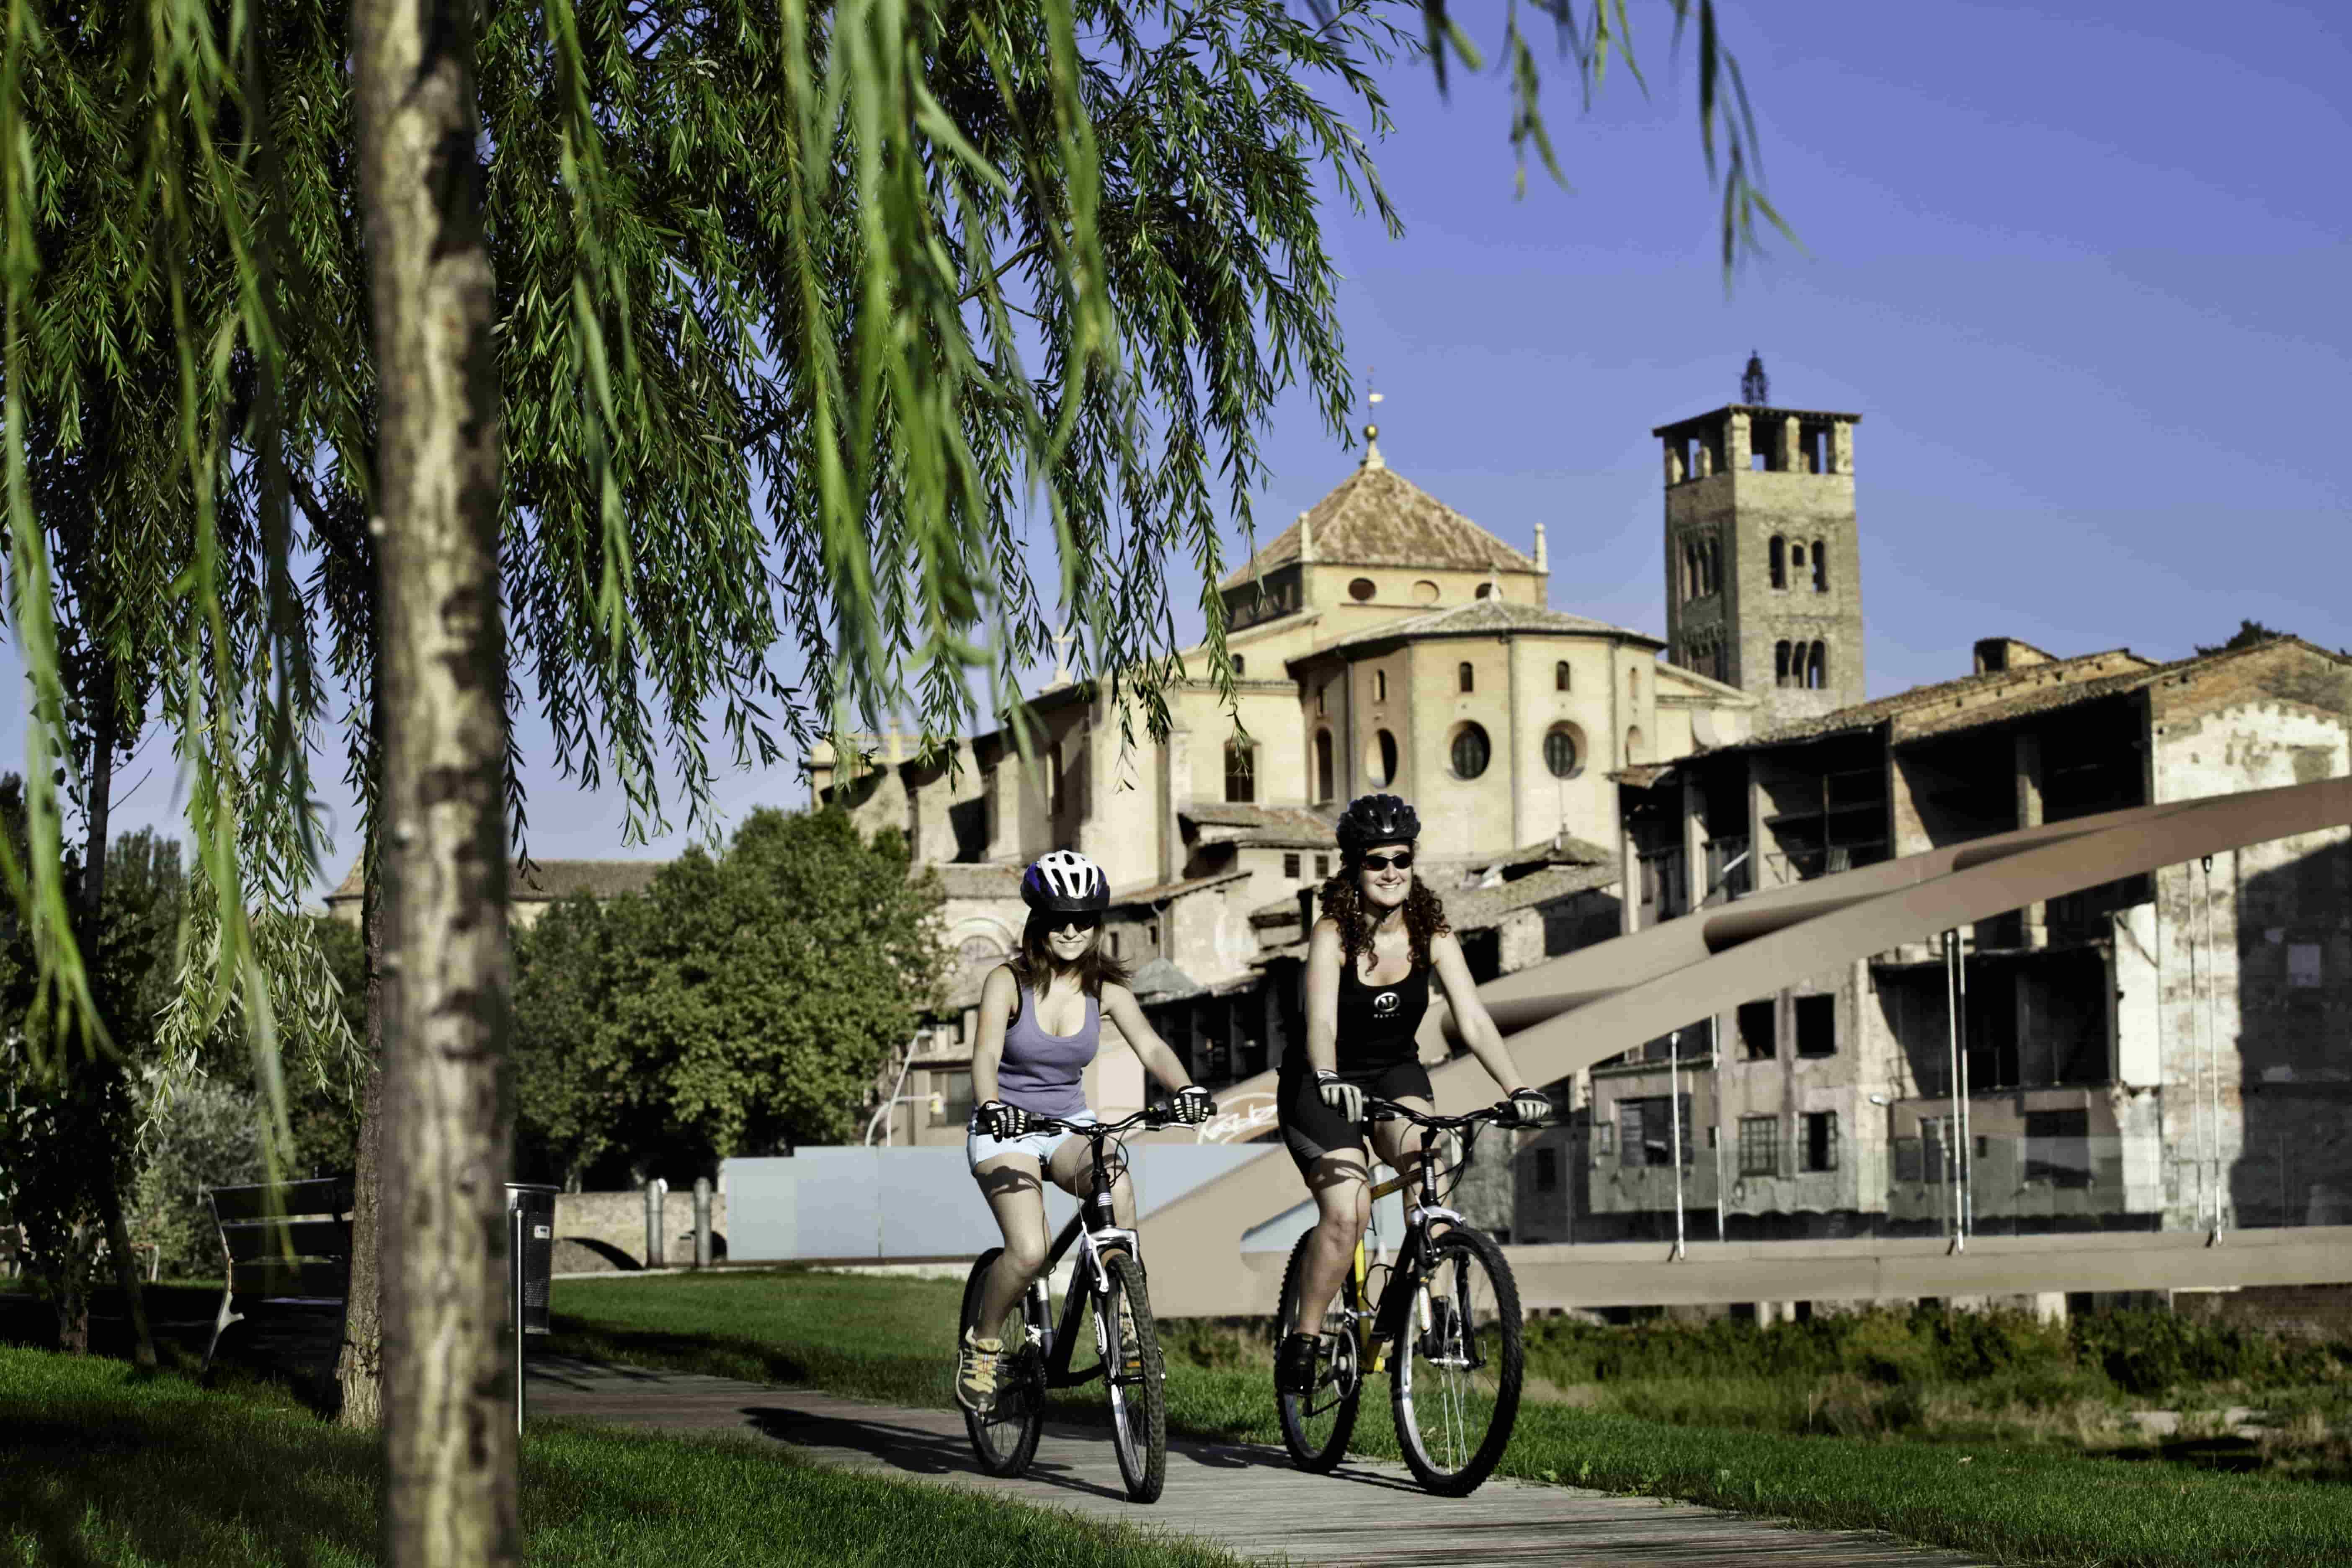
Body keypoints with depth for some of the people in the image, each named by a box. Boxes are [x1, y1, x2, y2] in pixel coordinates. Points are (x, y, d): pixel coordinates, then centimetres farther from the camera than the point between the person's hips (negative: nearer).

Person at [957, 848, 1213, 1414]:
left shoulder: (1106, 989, -2)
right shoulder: (1007, 982, -11)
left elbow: (1150, 1046, -16)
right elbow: (986, 1055, -25)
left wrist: (1185, 1088, -37)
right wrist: (991, 1106, -46)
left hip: (1070, 1126, 3)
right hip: (1007, 1128, -3)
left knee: (1117, 1186, -32)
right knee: (1029, 1251, -26)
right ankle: (981, 1342, 1)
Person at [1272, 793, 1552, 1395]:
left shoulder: (1432, 934, -10)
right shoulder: (1332, 935, -20)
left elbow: (1473, 1019, -18)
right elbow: (1321, 1022, -34)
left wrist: (1517, 1087, -33)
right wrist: (1328, 1080, -54)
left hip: (1395, 1075, 3)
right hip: (1323, 1086, -3)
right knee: (1347, 1213, -23)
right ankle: (1303, 1341, -6)